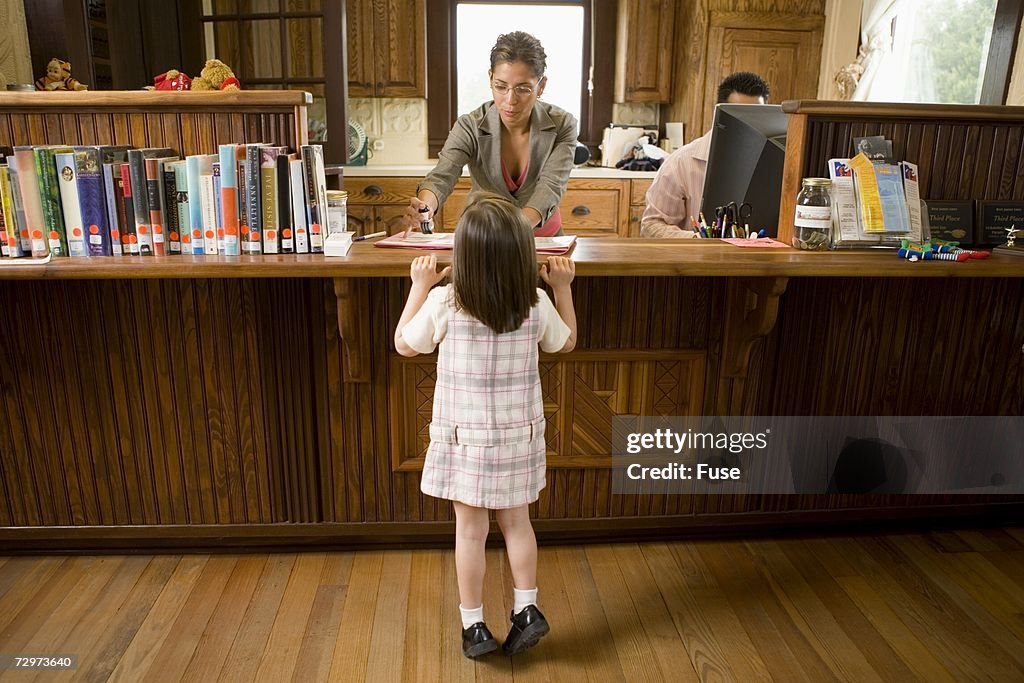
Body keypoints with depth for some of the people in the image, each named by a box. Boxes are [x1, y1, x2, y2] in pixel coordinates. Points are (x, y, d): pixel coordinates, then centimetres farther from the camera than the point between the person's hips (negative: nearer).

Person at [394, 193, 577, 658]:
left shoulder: (444, 303, -19)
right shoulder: (537, 305, -12)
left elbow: (404, 344, -1)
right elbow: (566, 342, 8)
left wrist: (419, 285, 3)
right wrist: (564, 288, 14)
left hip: (464, 436, -2)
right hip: (518, 433, 2)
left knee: (470, 529, 10)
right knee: (516, 521, 19)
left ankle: (474, 625, 21)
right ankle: (526, 609, 24)